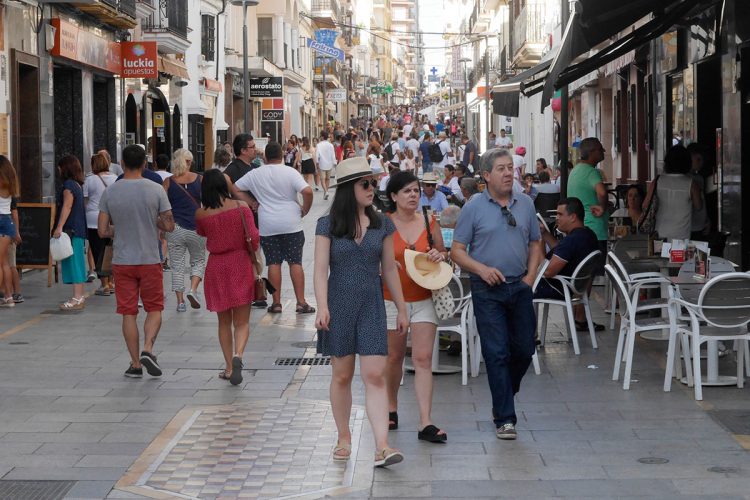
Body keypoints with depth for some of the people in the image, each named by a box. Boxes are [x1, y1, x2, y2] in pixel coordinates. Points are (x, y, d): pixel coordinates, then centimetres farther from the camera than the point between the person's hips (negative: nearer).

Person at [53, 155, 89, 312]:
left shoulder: (68, 185, -11)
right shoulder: (77, 185, 17)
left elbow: (67, 207, -20)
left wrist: (59, 227, -25)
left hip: (70, 229, -10)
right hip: (79, 229, 10)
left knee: (73, 262, -9)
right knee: (77, 263, 15)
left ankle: (77, 299, -11)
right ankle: (79, 296, 22)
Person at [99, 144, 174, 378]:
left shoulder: (110, 192, -3)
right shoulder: (156, 190, -7)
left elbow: (102, 231, -1)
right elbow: (169, 226, -4)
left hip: (122, 261, 1)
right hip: (150, 260, -1)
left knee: (128, 313, 7)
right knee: (154, 309, 13)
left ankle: (135, 364, 9)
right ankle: (148, 349, -8)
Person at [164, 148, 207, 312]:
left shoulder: (168, 182, 0)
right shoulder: (200, 180, 0)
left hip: (174, 229, 0)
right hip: (196, 228, 0)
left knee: (177, 265, 7)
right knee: (198, 260, 17)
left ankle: (180, 301, 4)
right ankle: (193, 289, -5)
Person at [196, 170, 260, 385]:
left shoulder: (201, 214, -5)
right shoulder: (241, 207, -8)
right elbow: (253, 238, -8)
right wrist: (255, 260, 8)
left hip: (216, 267, 1)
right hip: (240, 263, -1)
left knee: (224, 321, 15)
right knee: (242, 321, 5)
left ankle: (229, 367, 16)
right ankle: (238, 355, -21)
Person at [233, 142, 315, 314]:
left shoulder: (255, 174, 2)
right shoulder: (290, 173, -7)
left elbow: (235, 189, 8)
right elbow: (307, 191, -18)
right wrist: (305, 210, -2)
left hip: (267, 227, 2)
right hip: (291, 224, -2)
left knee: (273, 263, 7)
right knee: (295, 263, 3)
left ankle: (276, 302, 8)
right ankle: (301, 302, 2)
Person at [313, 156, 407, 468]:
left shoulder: (382, 225, 6)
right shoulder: (328, 226, -2)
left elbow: (389, 269, 11)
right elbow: (321, 269, -7)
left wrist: (402, 309, 11)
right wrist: (322, 307, -20)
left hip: (372, 307, 1)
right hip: (340, 305, -1)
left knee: (375, 375, -8)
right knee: (342, 375, 8)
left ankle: (382, 446, -13)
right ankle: (344, 437, 24)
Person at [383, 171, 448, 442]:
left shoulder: (430, 223, 4)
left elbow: (442, 254, 15)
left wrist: (440, 255, -8)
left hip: (424, 299, 1)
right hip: (393, 300, -1)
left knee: (423, 359, -6)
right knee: (394, 357, 11)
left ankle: (425, 423, -8)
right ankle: (391, 409, 34)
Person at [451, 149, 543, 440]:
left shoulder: (525, 204, 9)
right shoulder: (473, 208, -3)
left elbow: (535, 244, 17)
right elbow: (457, 250, -2)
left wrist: (530, 276, 4)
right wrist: (481, 269, -16)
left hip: (519, 286, 4)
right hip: (487, 288, -4)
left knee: (524, 349, 6)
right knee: (496, 353, -4)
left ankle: (503, 396, 32)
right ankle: (504, 418, 2)